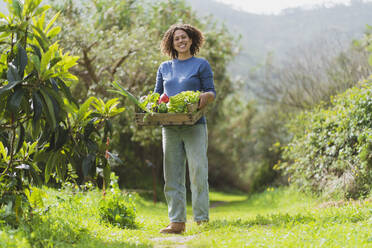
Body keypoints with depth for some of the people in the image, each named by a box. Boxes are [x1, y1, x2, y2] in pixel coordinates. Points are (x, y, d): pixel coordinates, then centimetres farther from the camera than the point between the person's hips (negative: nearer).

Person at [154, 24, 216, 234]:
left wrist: (205, 97, -19)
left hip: (194, 126, -4)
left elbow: (212, 93, 3)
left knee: (198, 172, -9)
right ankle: (177, 222, 6)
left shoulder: (201, 64, 7)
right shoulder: (165, 68, 19)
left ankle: (202, 220, -6)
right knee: (172, 176, 2)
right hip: (170, 128, 4)